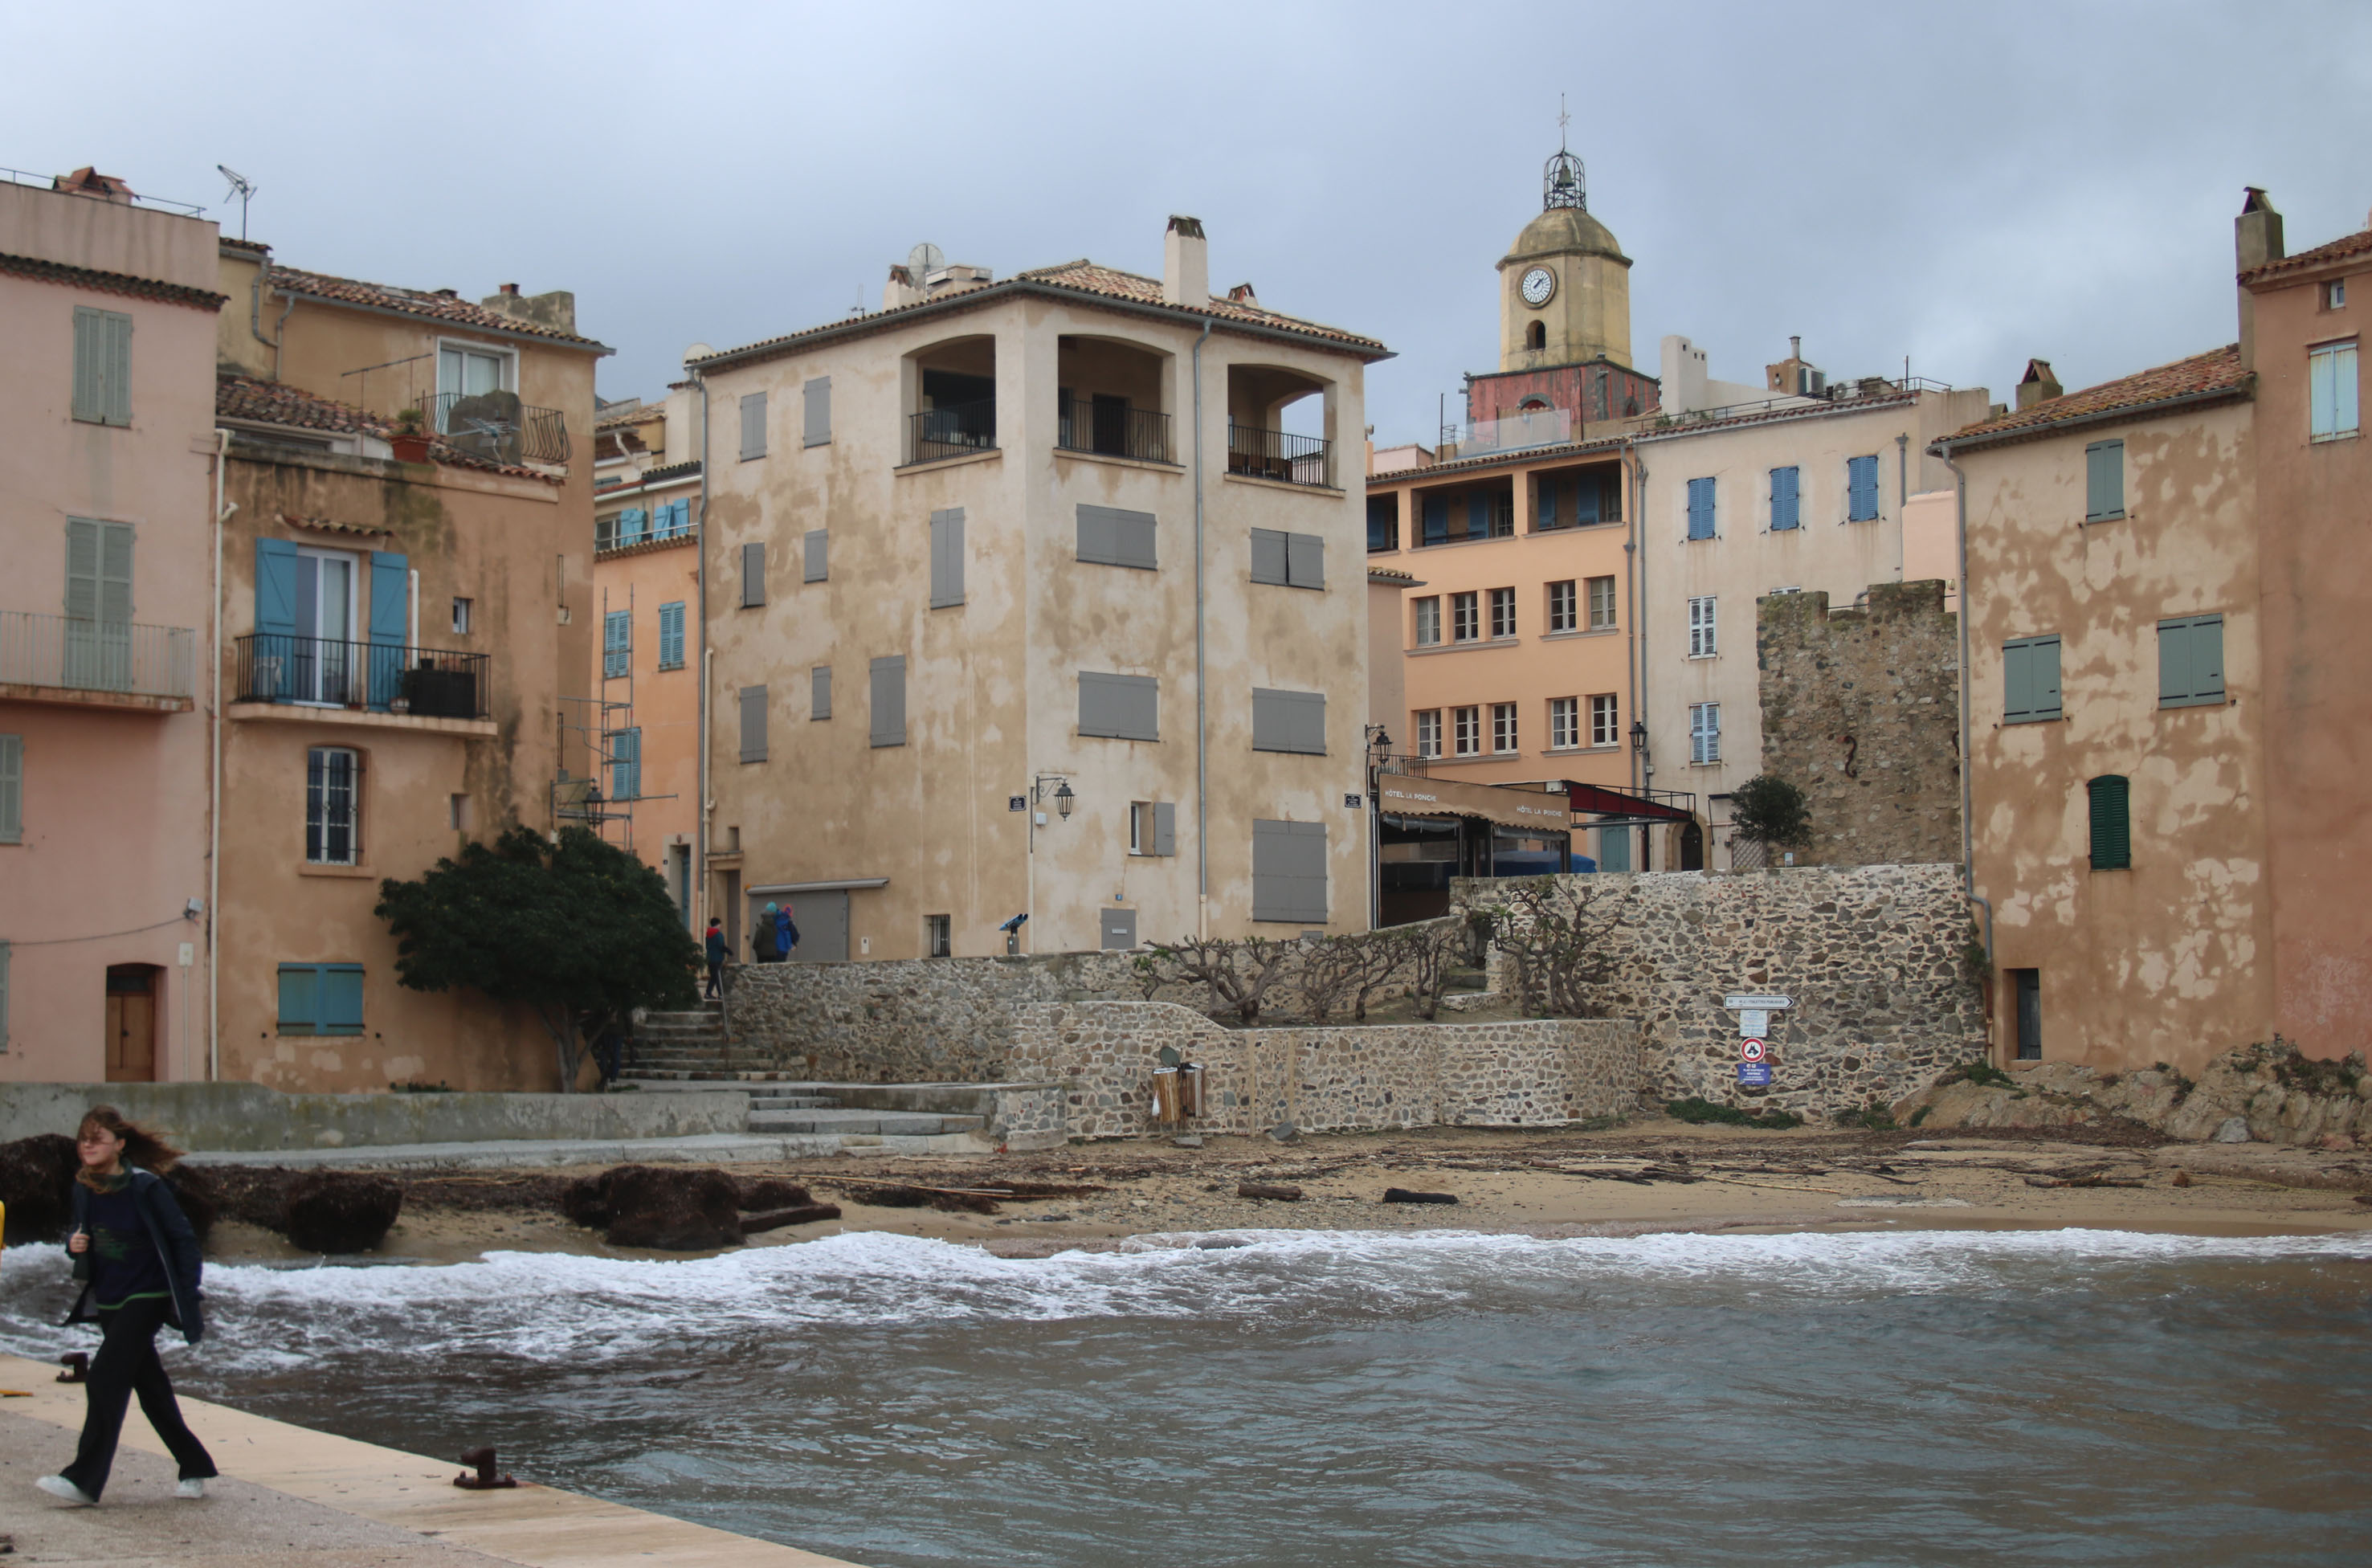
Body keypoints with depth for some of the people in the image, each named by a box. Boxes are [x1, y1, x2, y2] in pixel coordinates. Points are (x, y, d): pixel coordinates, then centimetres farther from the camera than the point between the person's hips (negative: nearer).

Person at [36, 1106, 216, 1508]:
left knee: (105, 1378, -16)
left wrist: (189, 1298, -12)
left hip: (146, 1298, -7)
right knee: (150, 1389, 11)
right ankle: (195, 1468, 23)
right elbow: (84, 1235, 16)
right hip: (107, 1301, 7)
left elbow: (183, 1240, -10)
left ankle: (84, 1479, -14)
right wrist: (75, 1245, -9)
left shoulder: (146, 1187, -15)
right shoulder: (84, 1189, 2)